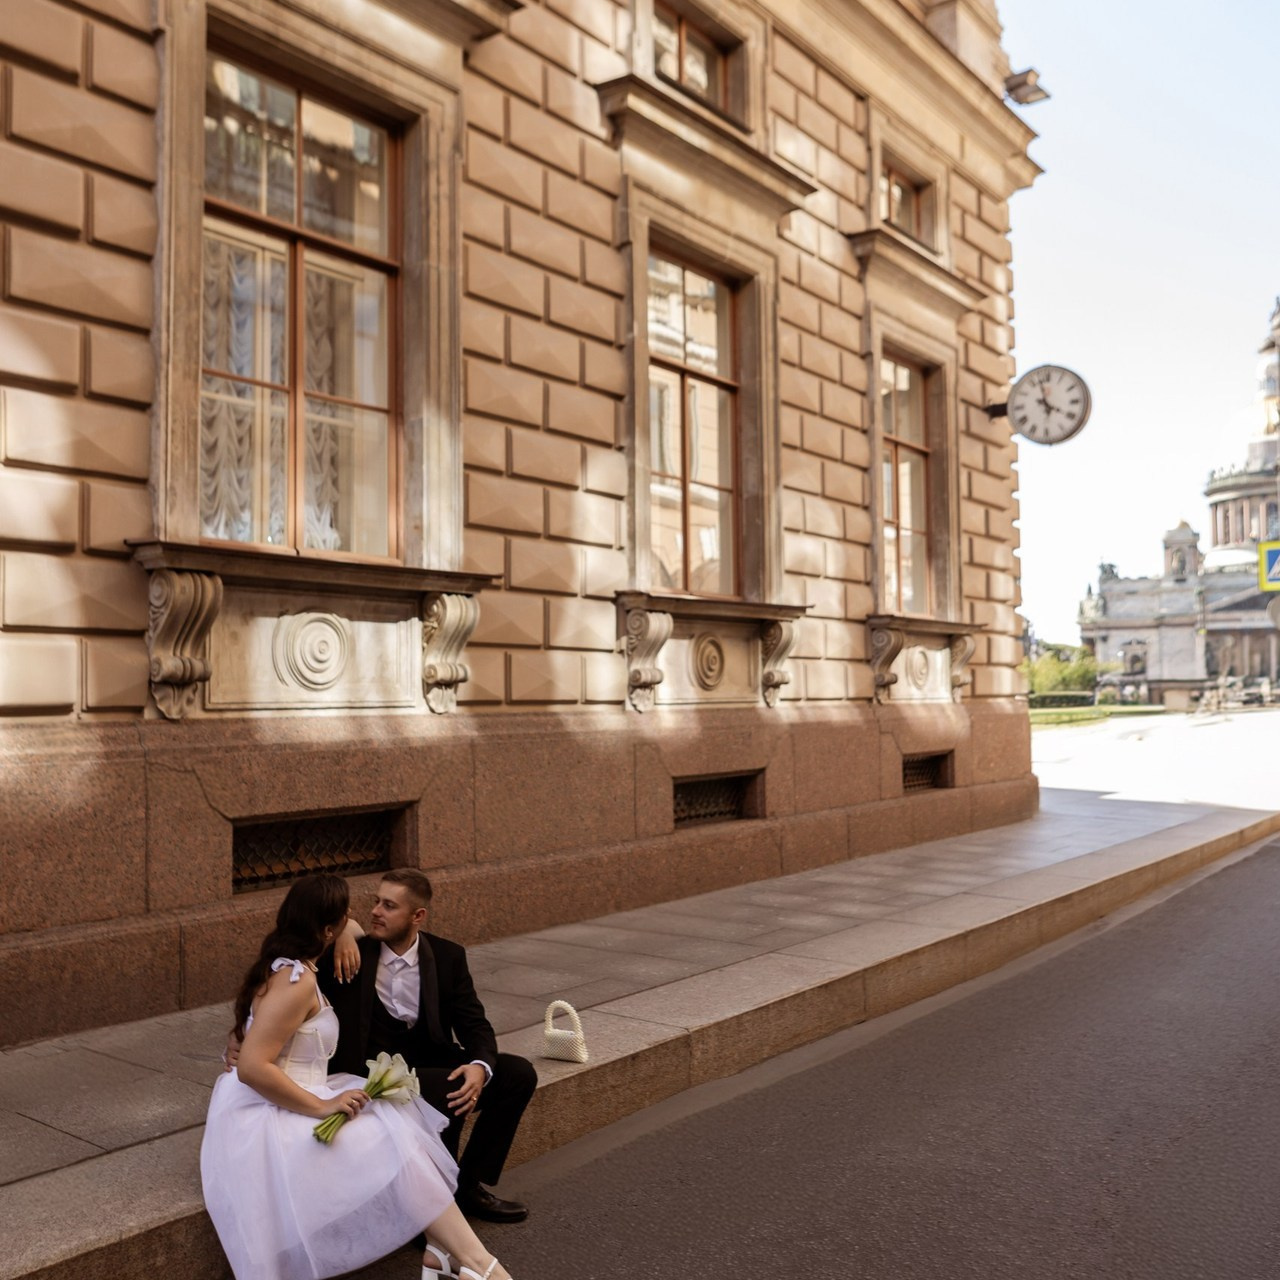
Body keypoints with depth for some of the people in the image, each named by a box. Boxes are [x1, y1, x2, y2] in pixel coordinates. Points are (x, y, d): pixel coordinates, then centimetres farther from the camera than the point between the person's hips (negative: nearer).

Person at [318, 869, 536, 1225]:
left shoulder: (448, 956, -2)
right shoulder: (352, 953, -8)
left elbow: (474, 1023, -4)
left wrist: (480, 1067, -26)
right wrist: (341, 929, -28)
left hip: (430, 1062, 5)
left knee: (518, 1073, -12)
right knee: (447, 1091, -32)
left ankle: (468, 1185, 1)